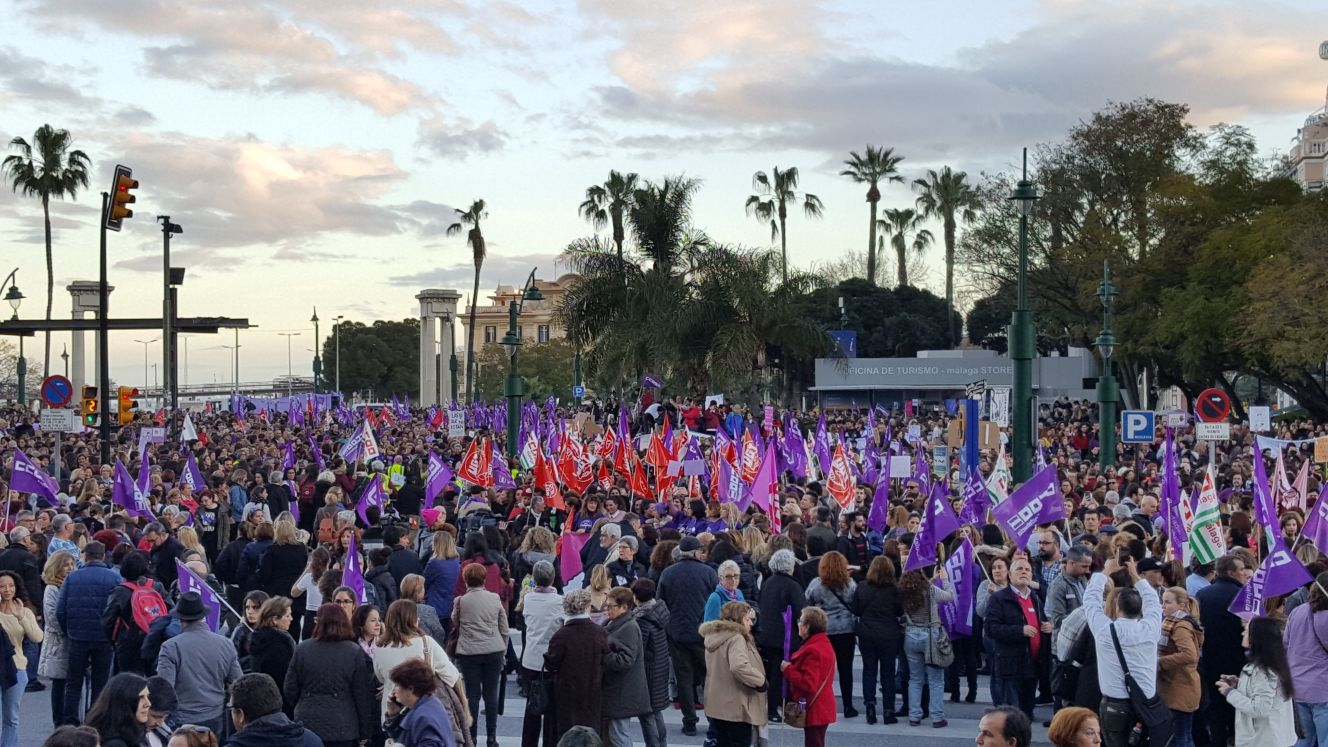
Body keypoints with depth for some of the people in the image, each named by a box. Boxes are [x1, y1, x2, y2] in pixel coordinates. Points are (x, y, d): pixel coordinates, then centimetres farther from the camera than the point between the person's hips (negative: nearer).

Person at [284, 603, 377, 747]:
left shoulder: (302, 649, -3)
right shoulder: (354, 652, -6)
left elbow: (290, 690, 3)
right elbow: (362, 695, -4)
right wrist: (365, 733, 3)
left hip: (308, 723, 1)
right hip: (342, 729, -1)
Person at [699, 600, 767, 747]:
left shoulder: (714, 636, 11)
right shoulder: (735, 638, -19)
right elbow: (739, 666, -36)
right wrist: (761, 682, -23)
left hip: (717, 705, 9)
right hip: (736, 707, -9)